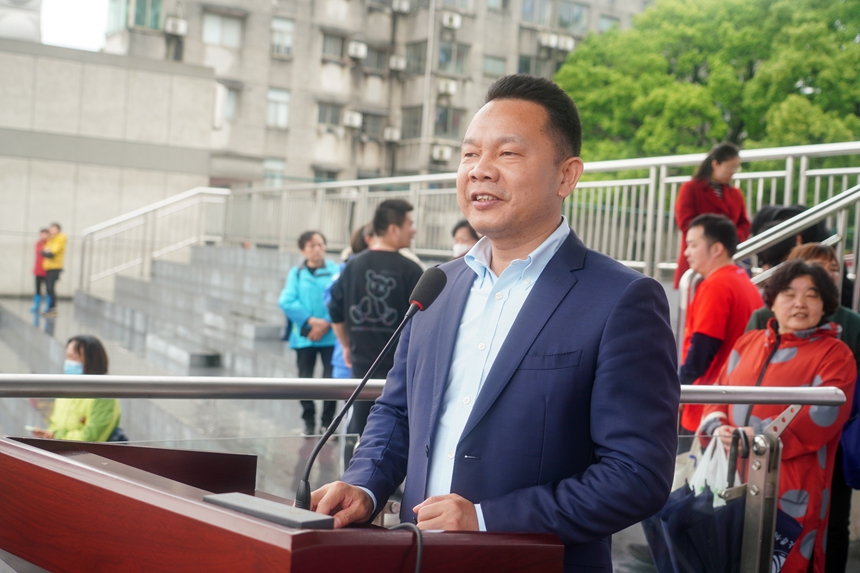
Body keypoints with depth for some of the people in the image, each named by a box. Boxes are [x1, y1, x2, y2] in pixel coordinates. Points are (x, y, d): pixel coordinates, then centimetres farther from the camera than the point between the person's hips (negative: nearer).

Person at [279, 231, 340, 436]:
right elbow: (286, 302, -6)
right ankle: (309, 422, 20)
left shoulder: (336, 271, 1)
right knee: (305, 379, 6)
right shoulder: (296, 274, 5)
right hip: (303, 336, 2)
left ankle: (327, 422, 8)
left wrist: (326, 324, -15)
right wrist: (311, 320, -14)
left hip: (330, 335, -1)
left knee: (330, 379, -7)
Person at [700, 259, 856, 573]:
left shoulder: (835, 354, -1)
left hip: (788, 486, -4)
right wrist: (718, 428, -10)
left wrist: (760, 436, -21)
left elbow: (823, 415, -13)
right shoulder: (748, 342, 15)